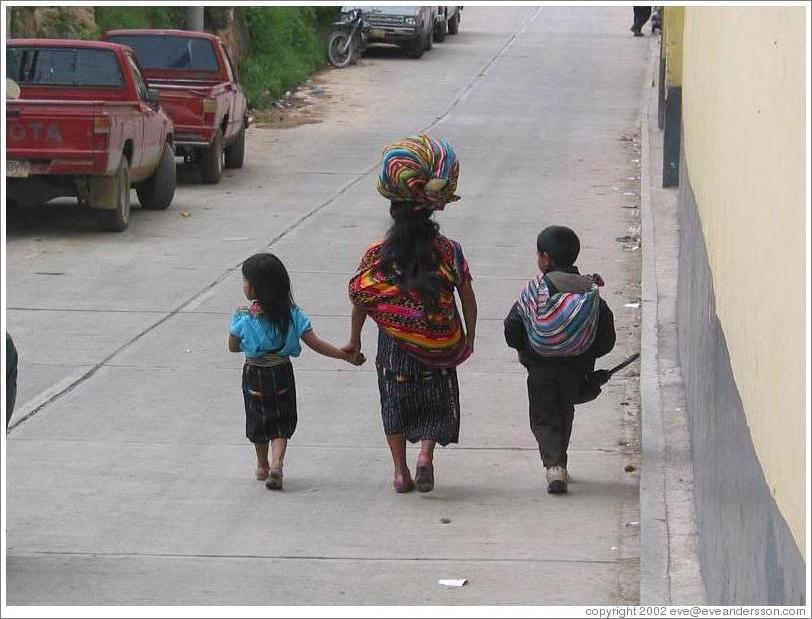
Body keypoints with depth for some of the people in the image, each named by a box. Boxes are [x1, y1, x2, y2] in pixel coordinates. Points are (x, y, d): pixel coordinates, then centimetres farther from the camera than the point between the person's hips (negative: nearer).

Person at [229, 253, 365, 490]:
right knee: (281, 422, 9)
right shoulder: (292, 314, -11)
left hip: (254, 375, -1)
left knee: (258, 420, 18)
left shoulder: (244, 319, -17)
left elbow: (233, 346, -3)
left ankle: (262, 466, 32)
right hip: (282, 373, 1)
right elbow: (315, 343, -12)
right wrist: (346, 355, -5)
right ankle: (277, 463, -13)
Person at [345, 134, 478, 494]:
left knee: (395, 404, 16)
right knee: (436, 403, 15)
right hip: (438, 350, 0)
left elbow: (360, 299, -3)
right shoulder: (450, 252, -8)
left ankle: (400, 471, 16)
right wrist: (469, 339, 9)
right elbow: (468, 300, -4)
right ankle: (426, 452, -9)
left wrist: (354, 339, 10)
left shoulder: (377, 255, -8)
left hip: (393, 348, 1)